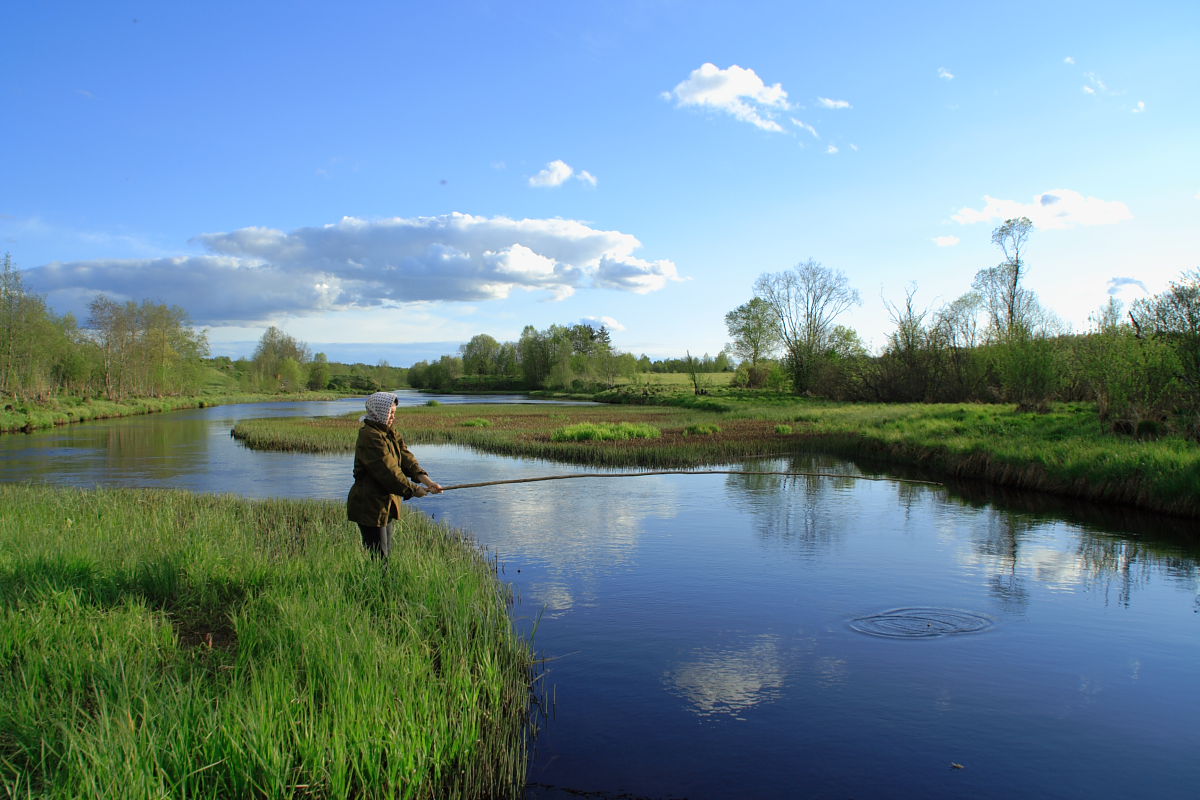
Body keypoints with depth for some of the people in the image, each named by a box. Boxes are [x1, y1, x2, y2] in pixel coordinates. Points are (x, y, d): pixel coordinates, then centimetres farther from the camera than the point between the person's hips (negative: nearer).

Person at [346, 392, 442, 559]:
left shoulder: (391, 433, 12)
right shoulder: (369, 436, -19)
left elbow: (407, 459, 1)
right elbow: (388, 471, -22)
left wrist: (427, 481, -13)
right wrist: (413, 489, -17)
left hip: (385, 503, 10)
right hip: (369, 506, -10)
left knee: (386, 553, 14)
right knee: (378, 556, -5)